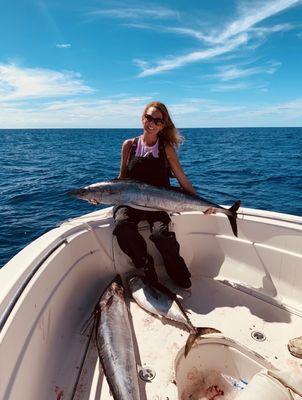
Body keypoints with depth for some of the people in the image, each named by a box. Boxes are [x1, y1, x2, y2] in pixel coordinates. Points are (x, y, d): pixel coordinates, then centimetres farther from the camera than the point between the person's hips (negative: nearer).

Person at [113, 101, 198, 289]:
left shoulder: (166, 149, 4)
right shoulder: (129, 145, 8)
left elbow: (183, 180, 3)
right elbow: (122, 177, 13)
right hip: (129, 202, 1)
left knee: (161, 234, -29)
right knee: (122, 225, -32)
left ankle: (183, 283, -1)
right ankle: (146, 267, -6)